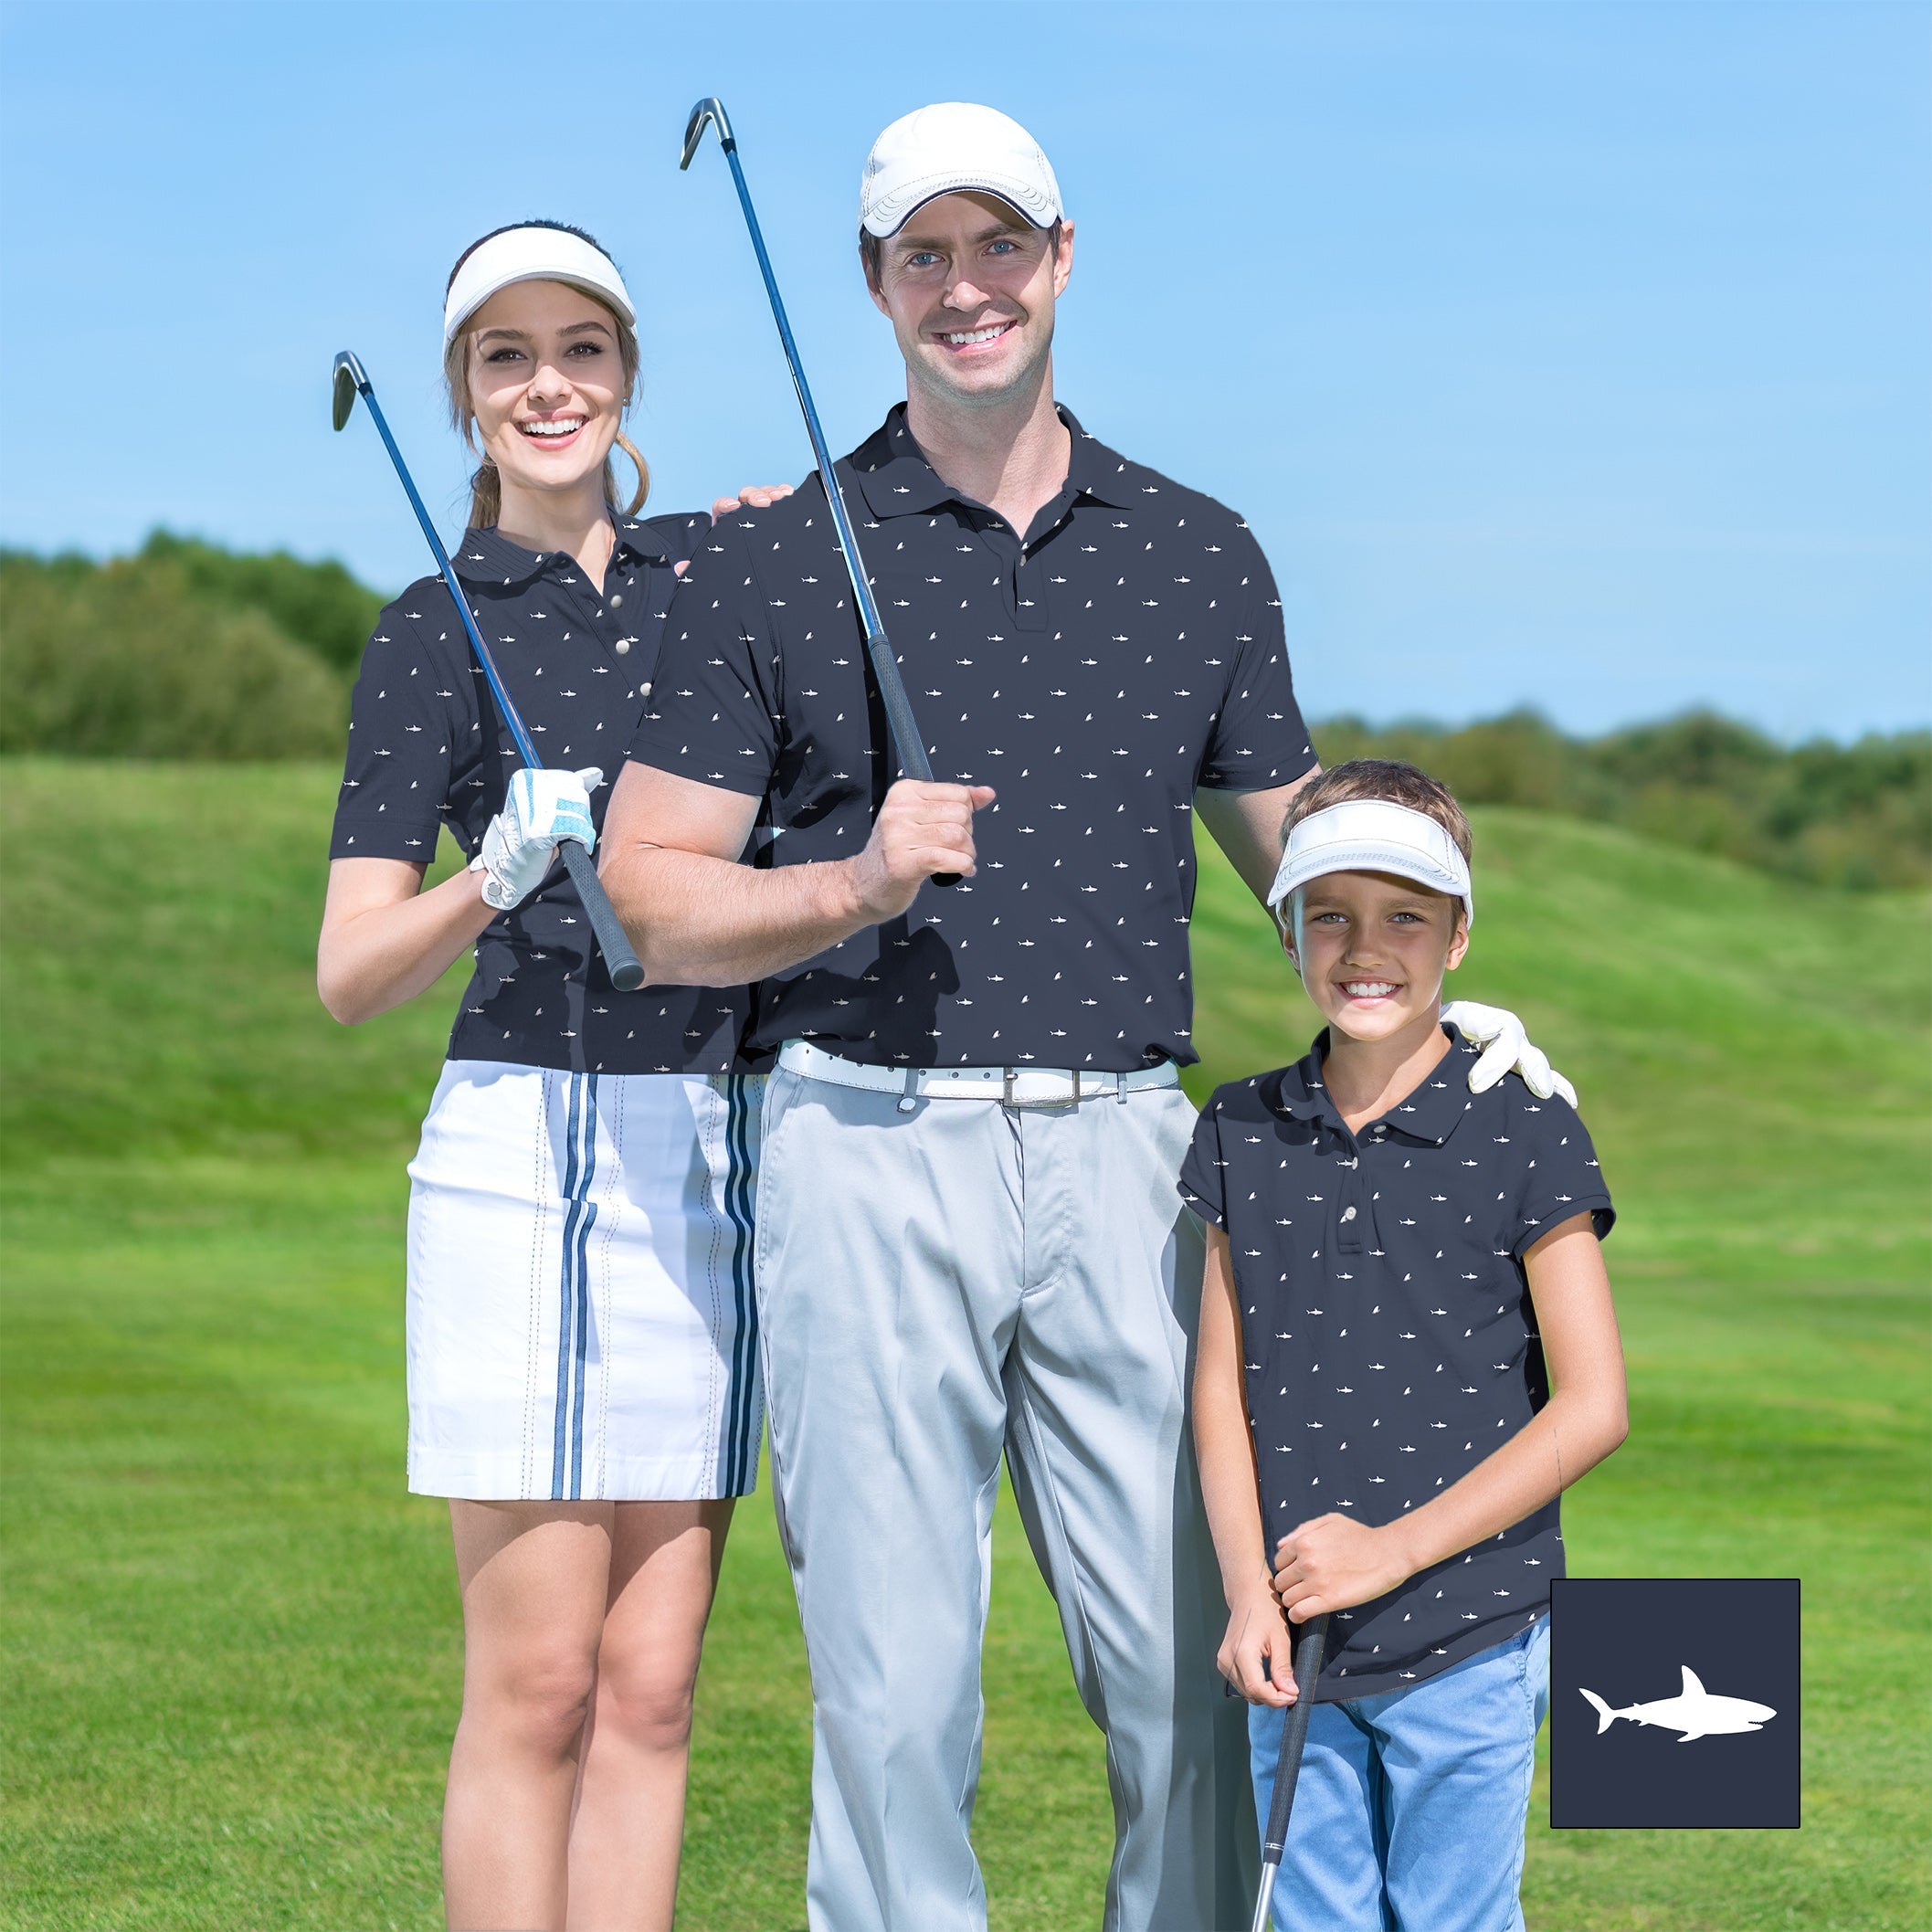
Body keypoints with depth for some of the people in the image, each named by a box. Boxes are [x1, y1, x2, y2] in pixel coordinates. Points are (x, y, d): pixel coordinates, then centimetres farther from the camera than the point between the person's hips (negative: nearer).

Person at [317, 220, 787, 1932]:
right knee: (537, 1685, -5)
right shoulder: (434, 633, 2)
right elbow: (351, 977, -2)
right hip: (531, 1146, -4)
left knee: (651, 1684, 4)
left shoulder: (725, 566, 13)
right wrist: (497, 877, -22)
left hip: (721, 1156, 4)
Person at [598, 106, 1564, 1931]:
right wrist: (860, 886, -15)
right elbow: (647, 894, 2)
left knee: (1198, 1675, -1)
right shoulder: (769, 567, 4)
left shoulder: (1202, 556, 12)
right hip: (872, 1147, -2)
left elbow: (1302, 856, 19)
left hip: (1122, 1151, 2)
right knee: (895, 1690, -2)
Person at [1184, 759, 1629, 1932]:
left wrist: (1396, 1549, -12)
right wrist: (1248, 1593, -7)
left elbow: (1592, 1407, -8)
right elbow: (1223, 1387, 7)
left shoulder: (1526, 1133, -6)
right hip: (1299, 1648, 4)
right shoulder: (1241, 1136, 6)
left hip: (1471, 1643, -4)